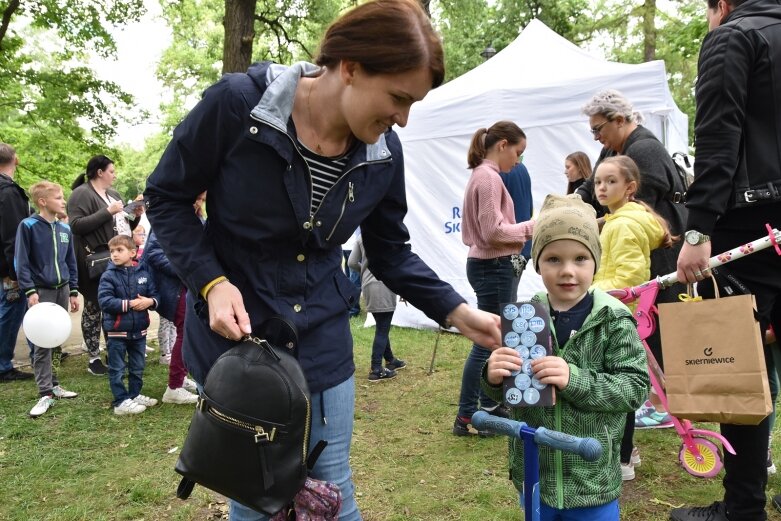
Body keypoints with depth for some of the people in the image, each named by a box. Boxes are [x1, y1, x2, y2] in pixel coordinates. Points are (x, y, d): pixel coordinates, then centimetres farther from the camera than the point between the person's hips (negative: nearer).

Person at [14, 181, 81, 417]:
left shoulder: (65, 229, 8)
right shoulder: (28, 226, -9)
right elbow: (21, 262, -10)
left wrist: (73, 292, 11)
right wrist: (30, 291, -16)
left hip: (62, 290, 5)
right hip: (42, 291, -5)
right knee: (42, 343, -3)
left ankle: (53, 383, 22)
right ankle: (46, 394, -1)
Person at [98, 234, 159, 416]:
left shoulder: (143, 273, 0)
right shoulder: (108, 276, -10)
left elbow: (155, 294, 4)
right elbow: (105, 301, -19)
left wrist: (150, 301, -18)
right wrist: (129, 304, -22)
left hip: (139, 330, 4)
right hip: (116, 331, -4)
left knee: (138, 367, 17)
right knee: (117, 369, 4)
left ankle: (135, 395, 32)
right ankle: (121, 402, 12)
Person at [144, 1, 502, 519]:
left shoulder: (384, 153, -7)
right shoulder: (238, 103, -20)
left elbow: (392, 254, 4)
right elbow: (166, 197, -8)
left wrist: (457, 311, -7)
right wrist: (212, 282, -20)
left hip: (321, 341, 3)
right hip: (233, 331, -3)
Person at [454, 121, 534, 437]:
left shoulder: (483, 175, 15)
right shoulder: (489, 177, -16)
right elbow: (493, 231, -21)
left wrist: (524, 231, 8)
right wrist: (530, 227, -11)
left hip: (488, 265, 10)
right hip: (492, 268, -10)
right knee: (487, 341, -3)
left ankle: (489, 406, 28)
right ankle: (466, 417, 5)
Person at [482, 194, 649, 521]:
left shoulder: (614, 321, -11)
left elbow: (635, 387, -14)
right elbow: (500, 392, 4)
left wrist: (575, 380, -27)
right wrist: (493, 378, -19)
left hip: (592, 480, -2)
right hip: (533, 475, 2)